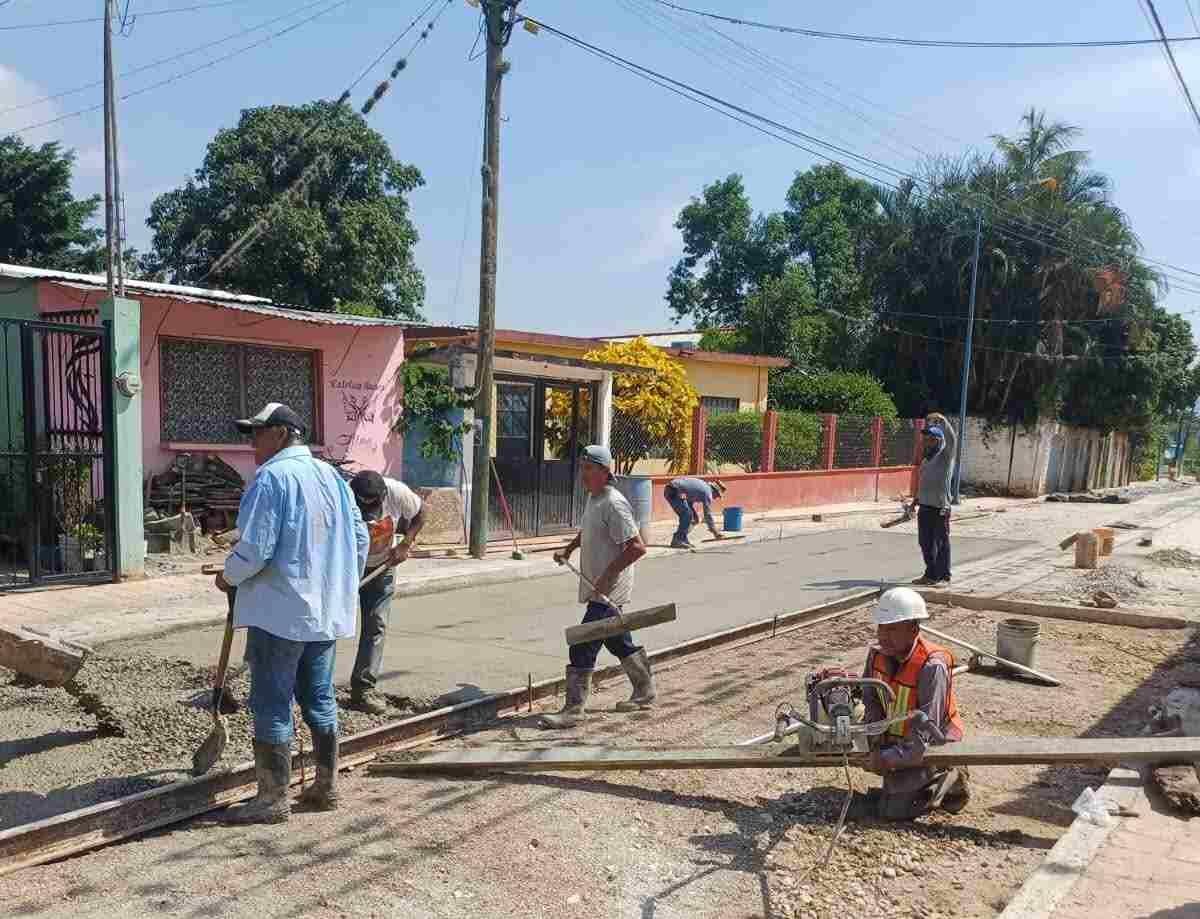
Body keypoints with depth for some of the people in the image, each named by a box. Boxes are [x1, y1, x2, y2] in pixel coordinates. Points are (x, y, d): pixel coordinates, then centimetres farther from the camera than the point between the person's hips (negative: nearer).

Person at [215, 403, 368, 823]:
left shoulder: (273, 477, -13)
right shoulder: (332, 476, 11)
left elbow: (254, 550, -19)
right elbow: (360, 539, 12)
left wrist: (228, 575, 0)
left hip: (279, 614, -8)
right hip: (326, 612, 8)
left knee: (272, 706, 3)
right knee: (320, 699, 16)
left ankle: (273, 799, 11)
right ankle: (326, 786, 25)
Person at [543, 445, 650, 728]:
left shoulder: (613, 504, -21)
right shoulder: (593, 498, 10)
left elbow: (637, 547, -25)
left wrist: (607, 575, -24)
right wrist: (568, 549, 18)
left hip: (608, 591, -10)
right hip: (598, 588, 10)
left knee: (583, 647, -10)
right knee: (619, 643, 21)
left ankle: (574, 709, -2)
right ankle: (645, 693, 37)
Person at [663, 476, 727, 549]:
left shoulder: (703, 485, 21)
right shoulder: (708, 492, -5)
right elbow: (708, 514, -4)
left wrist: (695, 514, 20)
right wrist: (715, 533, 3)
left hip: (668, 491, 10)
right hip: (674, 492, -10)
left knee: (685, 515, 14)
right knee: (687, 515, -9)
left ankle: (683, 540, 15)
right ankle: (676, 541, -9)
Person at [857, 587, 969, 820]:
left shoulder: (933, 667, -29)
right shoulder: (877, 654, -9)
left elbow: (926, 728, -28)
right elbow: (871, 703, -1)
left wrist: (888, 758, -29)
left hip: (930, 747, -7)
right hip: (895, 737, 7)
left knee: (892, 809, -12)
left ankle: (949, 780, 8)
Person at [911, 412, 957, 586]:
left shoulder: (946, 455, -7)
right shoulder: (927, 457, 15)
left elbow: (952, 439, -25)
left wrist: (942, 421, -27)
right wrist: (917, 498, 20)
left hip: (940, 507, -8)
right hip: (925, 506, 8)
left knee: (941, 542, 0)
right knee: (925, 542, 12)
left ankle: (944, 575, 9)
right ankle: (931, 574, 24)